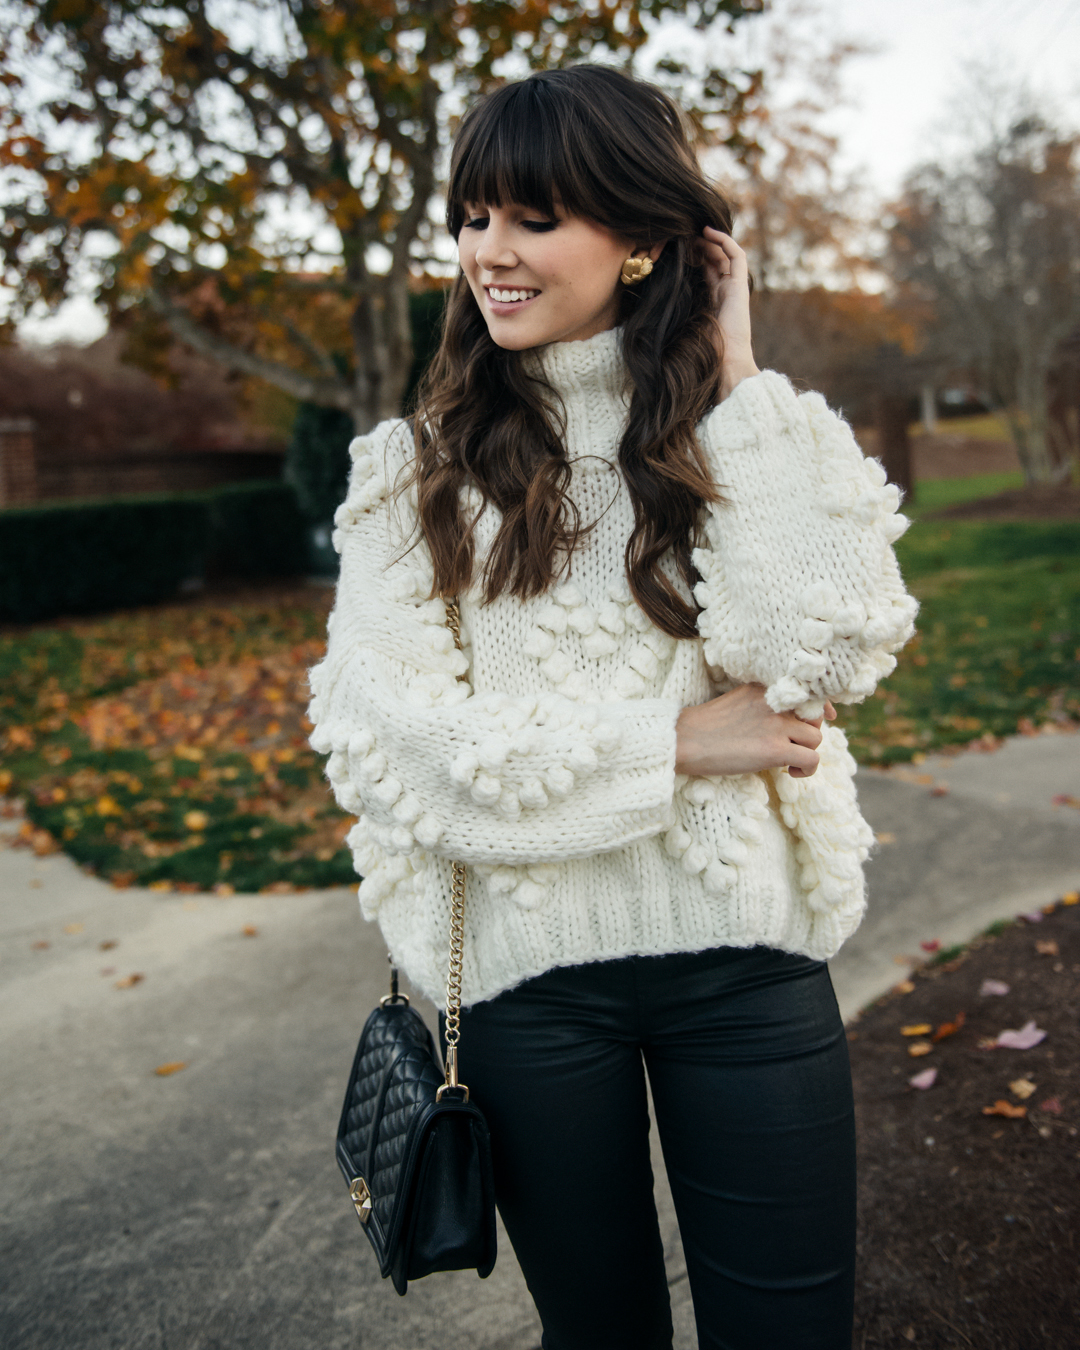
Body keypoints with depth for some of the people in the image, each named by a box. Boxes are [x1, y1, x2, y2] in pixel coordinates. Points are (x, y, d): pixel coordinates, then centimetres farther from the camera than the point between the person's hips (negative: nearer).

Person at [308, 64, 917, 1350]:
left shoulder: (740, 429, 2)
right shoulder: (413, 466, -1)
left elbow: (817, 655, -14)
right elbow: (381, 728, -12)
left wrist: (734, 381, -10)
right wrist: (671, 742, -15)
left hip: (742, 951, 1)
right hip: (525, 964, 0)